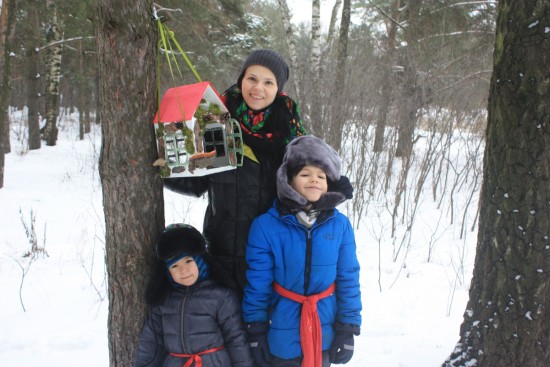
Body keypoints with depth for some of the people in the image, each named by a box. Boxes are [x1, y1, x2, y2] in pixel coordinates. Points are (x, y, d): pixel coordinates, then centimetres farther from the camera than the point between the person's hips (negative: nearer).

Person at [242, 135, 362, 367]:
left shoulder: (340, 225, -7)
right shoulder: (266, 226, -12)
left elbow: (348, 280, -2)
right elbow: (257, 283, -8)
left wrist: (348, 329, -2)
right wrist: (255, 333, -5)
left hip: (324, 335, 2)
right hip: (281, 337, -2)